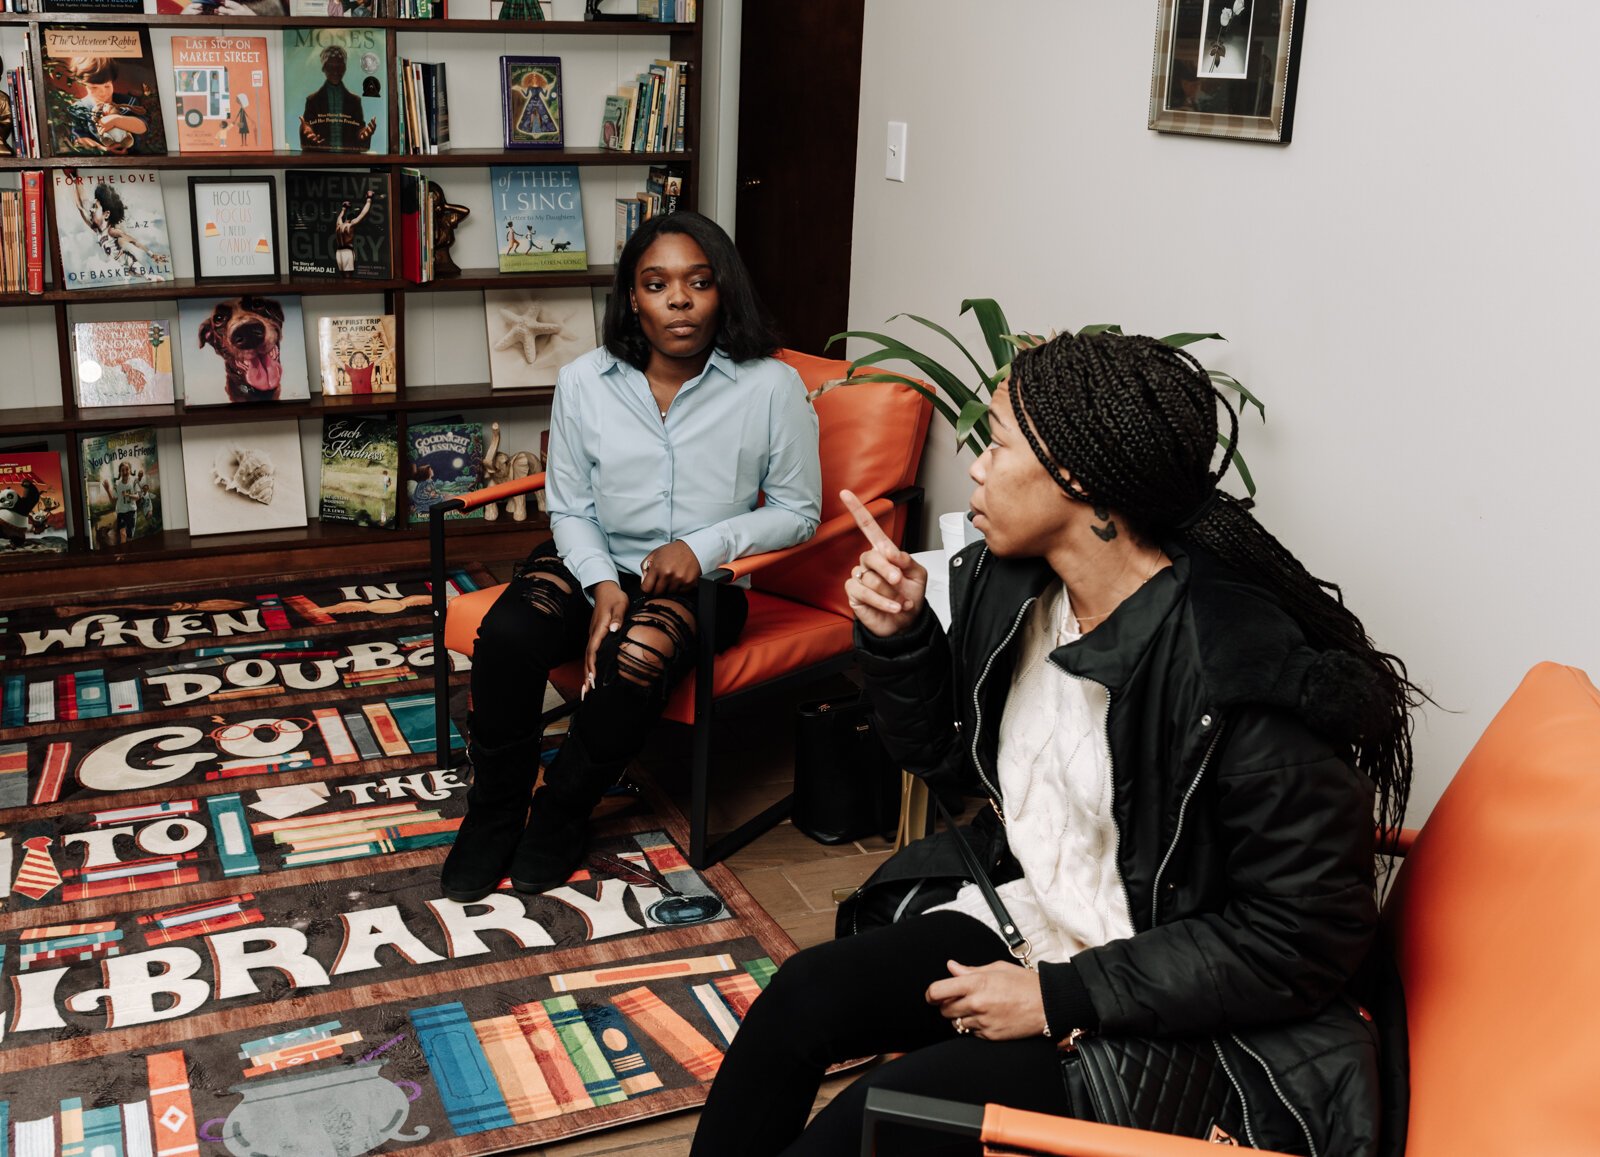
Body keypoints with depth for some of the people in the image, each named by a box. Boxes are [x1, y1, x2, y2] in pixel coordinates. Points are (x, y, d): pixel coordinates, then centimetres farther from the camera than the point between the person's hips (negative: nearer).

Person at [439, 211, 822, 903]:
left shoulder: (770, 387, -7)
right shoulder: (583, 383, -1)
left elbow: (797, 512, 0)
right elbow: (570, 510, 4)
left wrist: (706, 545, -16)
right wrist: (602, 584, -16)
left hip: (701, 582, -2)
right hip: (594, 562, 2)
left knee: (636, 660, -34)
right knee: (506, 636, -28)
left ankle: (562, 813, -5)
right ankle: (494, 814, -3)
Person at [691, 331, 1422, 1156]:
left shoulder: (1240, 669, -27)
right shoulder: (1005, 586, -4)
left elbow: (1307, 935, -23)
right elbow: (945, 757, 12)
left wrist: (1061, 997, -21)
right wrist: (898, 637, -7)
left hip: (1177, 1016, -7)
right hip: (1025, 915, 7)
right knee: (802, 995, -12)